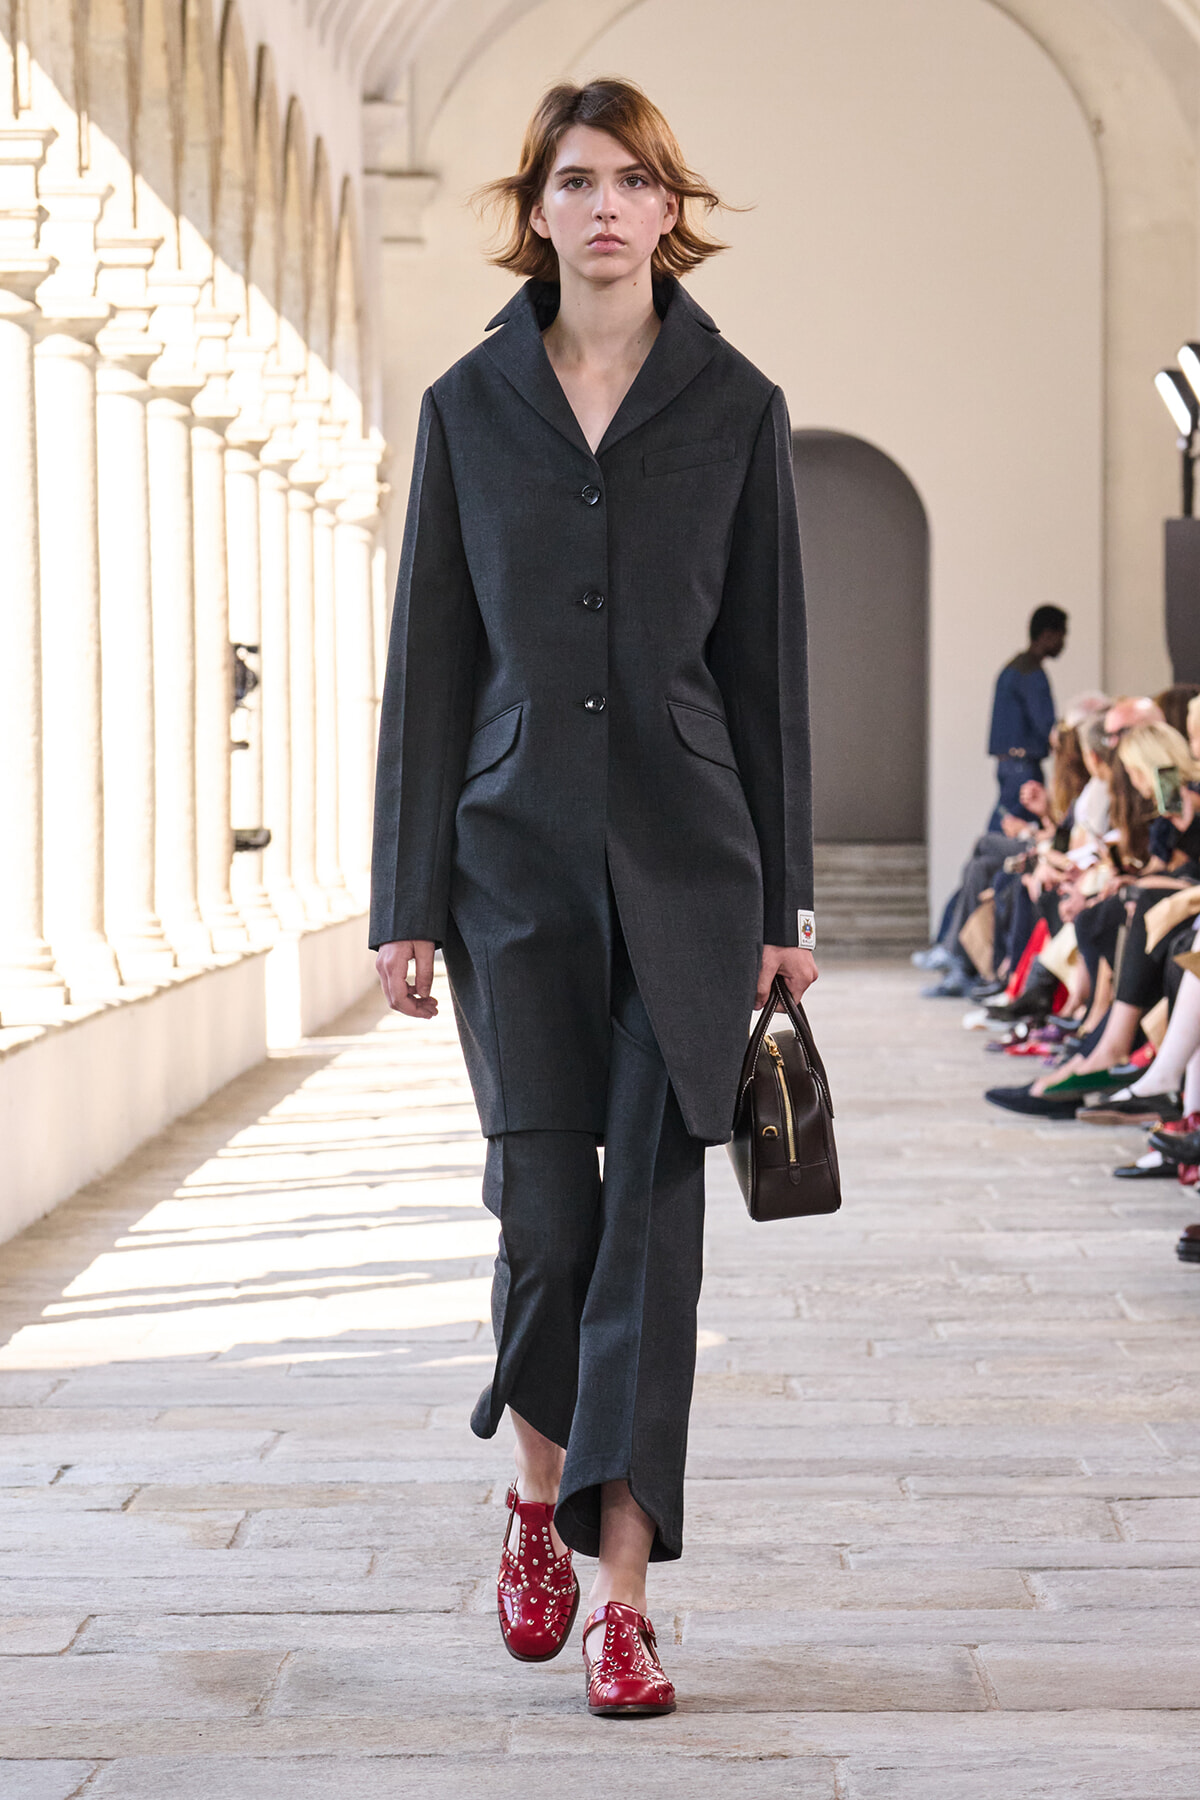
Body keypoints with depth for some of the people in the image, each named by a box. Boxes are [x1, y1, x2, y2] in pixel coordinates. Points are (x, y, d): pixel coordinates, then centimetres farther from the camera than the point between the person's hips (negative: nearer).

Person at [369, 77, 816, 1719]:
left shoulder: (736, 407, 4)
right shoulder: (470, 407, 5)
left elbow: (768, 659, 4)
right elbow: (430, 660, 5)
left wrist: (783, 901, 2)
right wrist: (406, 898, 1)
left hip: (688, 859, 0)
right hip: (519, 856, 1)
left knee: (655, 1212, -4)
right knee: (545, 1213, 1)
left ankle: (620, 1587, 1)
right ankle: (538, 1491, 29)